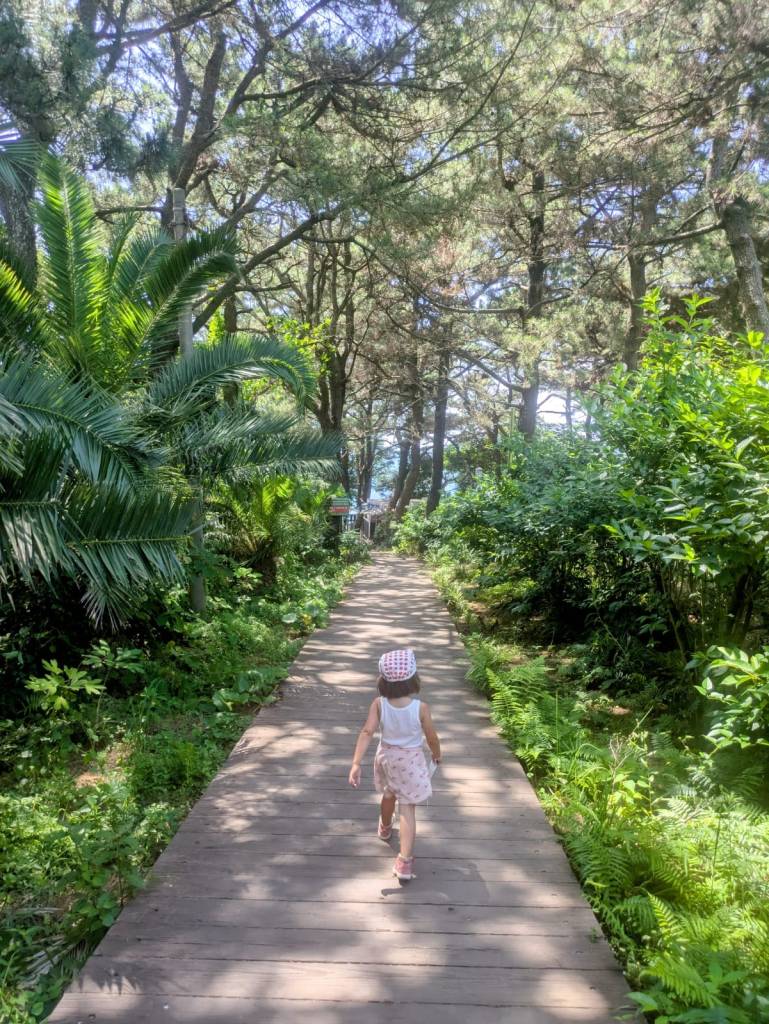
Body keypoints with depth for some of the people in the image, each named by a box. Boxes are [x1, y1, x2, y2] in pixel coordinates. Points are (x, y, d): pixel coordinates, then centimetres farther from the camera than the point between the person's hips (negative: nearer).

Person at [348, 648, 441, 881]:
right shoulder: (420, 708, -23)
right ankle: (405, 861, -1)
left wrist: (356, 763, -27)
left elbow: (367, 732, -26)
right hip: (411, 760, -3)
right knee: (407, 809, 4)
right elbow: (432, 737, -11)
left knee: (389, 794, 30)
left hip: (386, 756, 3)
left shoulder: (379, 704, -20)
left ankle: (384, 828, 57)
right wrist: (437, 756, 9)